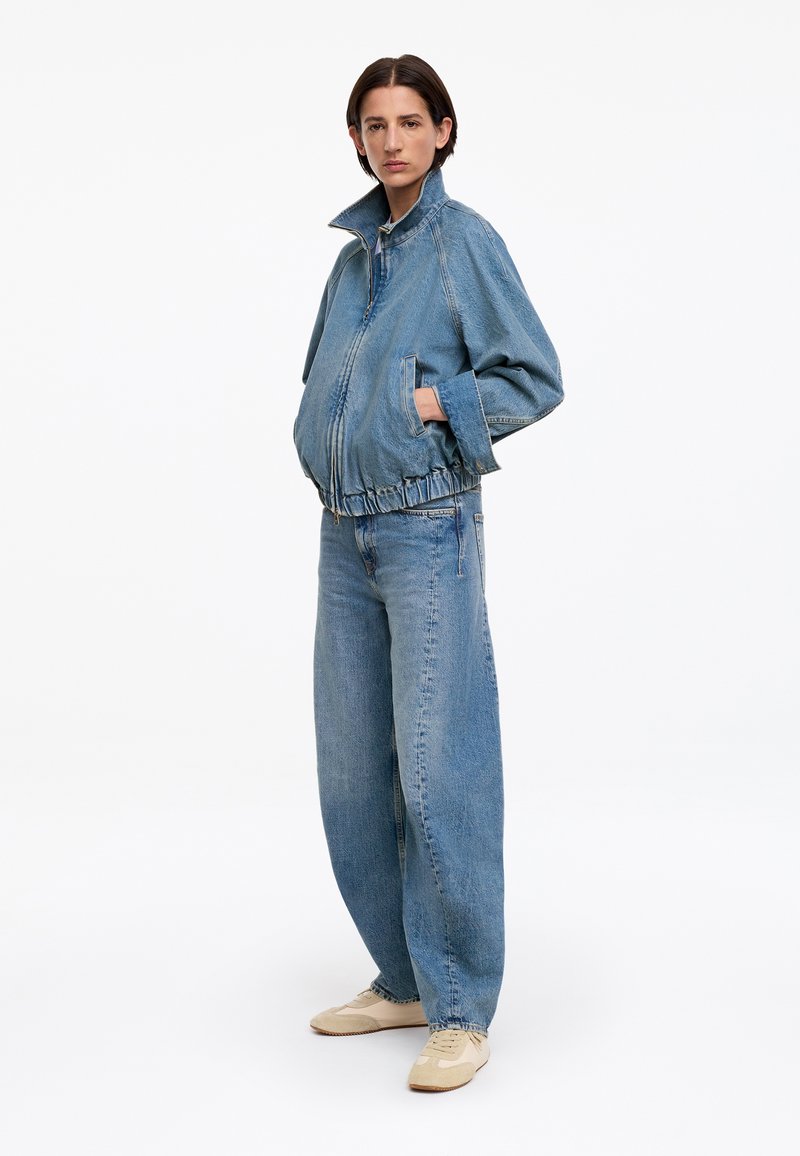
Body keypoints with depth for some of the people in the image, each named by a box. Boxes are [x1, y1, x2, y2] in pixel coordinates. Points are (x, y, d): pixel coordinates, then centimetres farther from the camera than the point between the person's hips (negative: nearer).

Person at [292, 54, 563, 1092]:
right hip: (345, 530, 7)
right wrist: (334, 437, 5)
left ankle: (463, 1013, 6)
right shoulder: (353, 254, 15)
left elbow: (537, 377, -6)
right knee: (353, 774, 10)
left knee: (439, 772, -6)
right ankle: (403, 982, 24)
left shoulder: (465, 241, -4)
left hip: (429, 528, -7)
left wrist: (431, 403, -13)